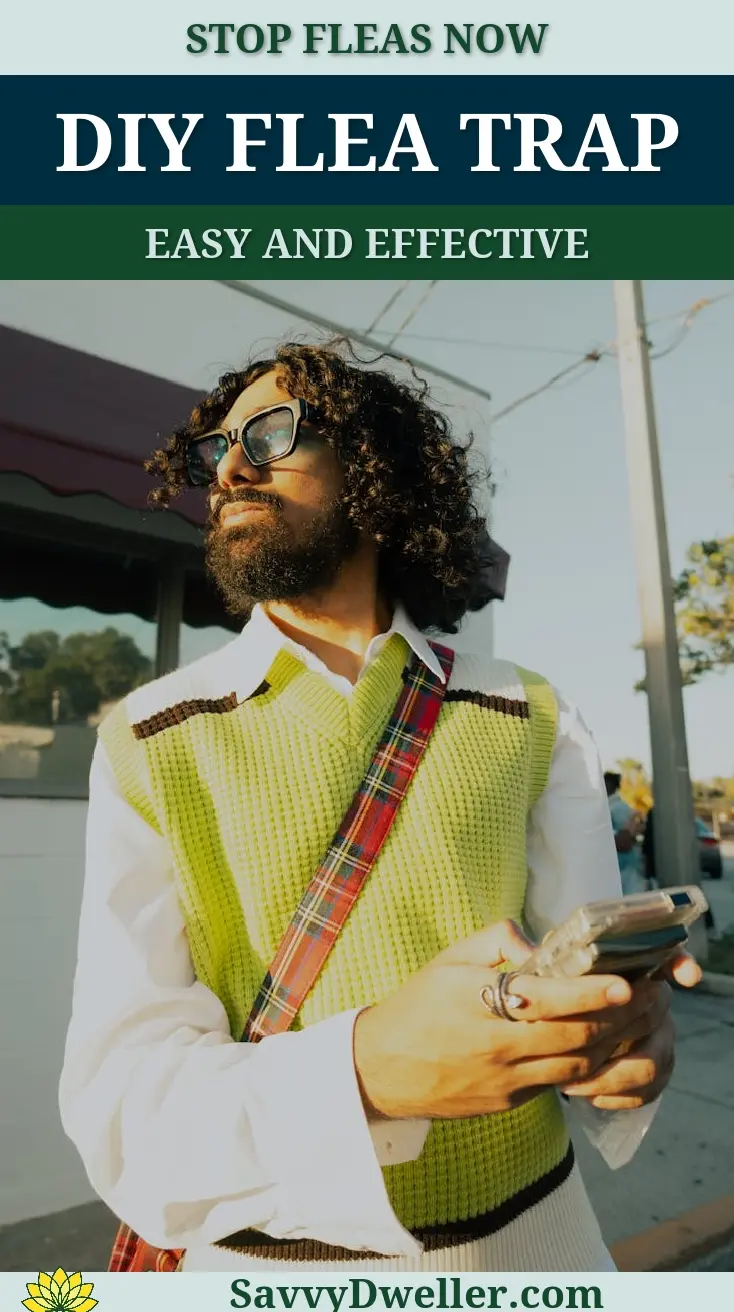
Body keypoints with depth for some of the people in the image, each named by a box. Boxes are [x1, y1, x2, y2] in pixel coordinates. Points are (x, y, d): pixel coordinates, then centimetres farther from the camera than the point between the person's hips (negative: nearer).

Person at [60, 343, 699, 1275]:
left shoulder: (533, 722, -7)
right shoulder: (148, 744, -11)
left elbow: (591, 966, -5)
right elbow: (126, 1110, -17)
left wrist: (623, 1023, -28)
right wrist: (370, 1068, -35)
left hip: (529, 1232, 2)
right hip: (270, 1258, -1)